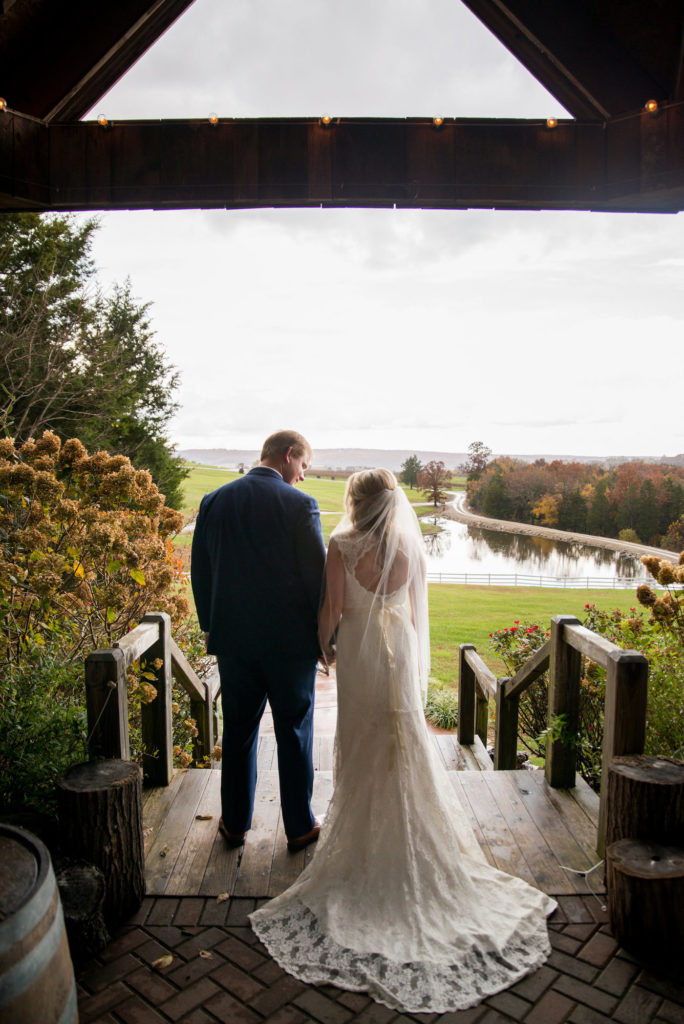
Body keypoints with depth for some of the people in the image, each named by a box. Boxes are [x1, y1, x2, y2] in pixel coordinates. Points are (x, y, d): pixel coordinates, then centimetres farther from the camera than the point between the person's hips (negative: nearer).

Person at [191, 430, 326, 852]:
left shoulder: (214, 502, 1)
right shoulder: (300, 505, -13)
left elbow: (200, 574, 7)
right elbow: (317, 576, -11)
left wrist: (211, 627, 18)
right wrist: (325, 635, 1)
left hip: (233, 641, 4)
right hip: (291, 642, -3)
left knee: (238, 733, 17)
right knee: (295, 735, 12)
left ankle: (235, 824, 32)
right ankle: (300, 827, 26)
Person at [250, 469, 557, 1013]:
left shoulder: (342, 546, -14)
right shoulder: (411, 546, -3)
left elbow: (332, 608, -12)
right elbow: (417, 608, 4)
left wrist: (324, 644, 7)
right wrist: (414, 659, 16)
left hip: (359, 651, -3)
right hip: (401, 647, 3)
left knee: (362, 746, 12)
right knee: (407, 743, 16)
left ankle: (364, 839, 26)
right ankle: (418, 842, 28)